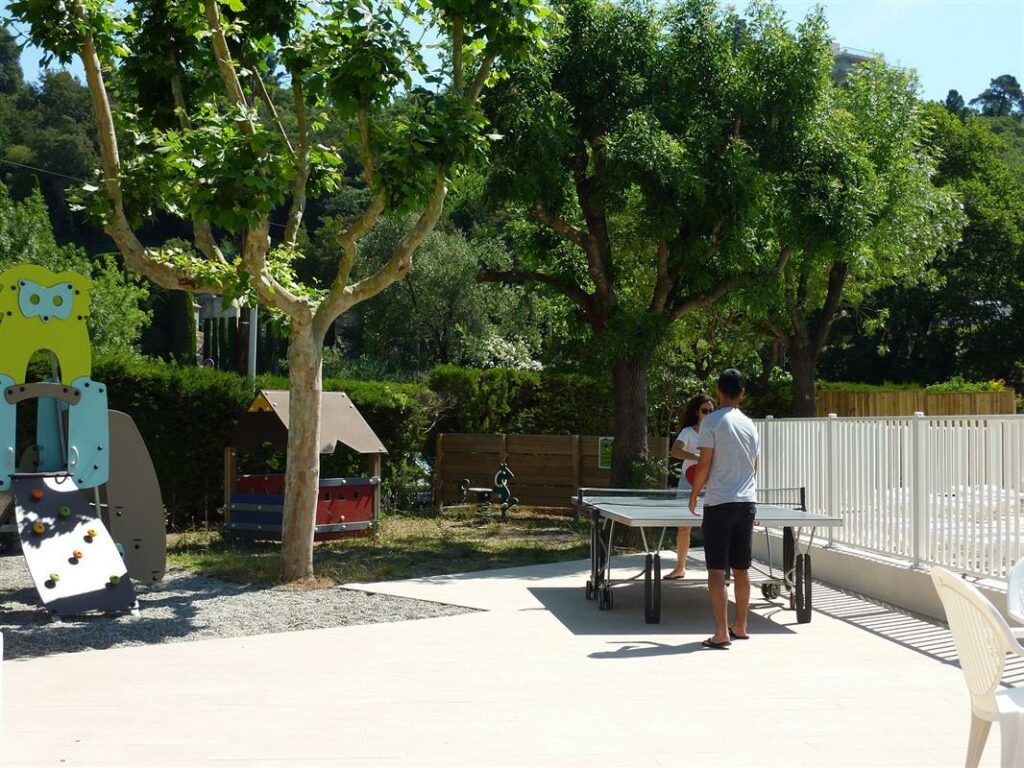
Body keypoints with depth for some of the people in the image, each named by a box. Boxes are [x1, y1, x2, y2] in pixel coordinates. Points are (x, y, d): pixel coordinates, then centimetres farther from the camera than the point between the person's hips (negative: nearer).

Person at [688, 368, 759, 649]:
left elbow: (704, 465, -11)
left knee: (717, 570, -5)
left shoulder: (712, 421, -8)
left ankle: (722, 633, -10)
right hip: (747, 502, 6)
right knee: (741, 568, 14)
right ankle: (740, 626, 23)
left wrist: (694, 495, 3)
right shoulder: (749, 424, 9)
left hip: (719, 503, -5)